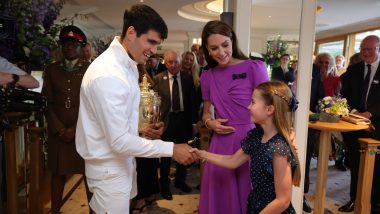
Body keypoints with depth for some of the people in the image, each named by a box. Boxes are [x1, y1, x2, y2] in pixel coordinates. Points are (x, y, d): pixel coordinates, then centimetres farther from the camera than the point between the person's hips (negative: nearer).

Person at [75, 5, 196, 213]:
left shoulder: (129, 66, 4)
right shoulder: (108, 75, -27)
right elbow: (119, 141, -27)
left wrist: (141, 131, -2)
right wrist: (171, 149, -24)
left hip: (123, 162, 9)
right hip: (110, 169, -9)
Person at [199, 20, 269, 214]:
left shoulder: (254, 67, -7)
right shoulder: (207, 77, 7)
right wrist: (209, 122, -4)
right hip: (221, 143, 4)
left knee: (248, 197, 11)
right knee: (221, 197, 16)